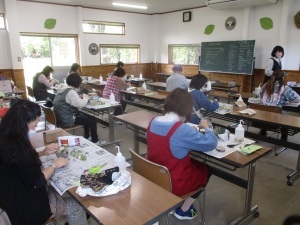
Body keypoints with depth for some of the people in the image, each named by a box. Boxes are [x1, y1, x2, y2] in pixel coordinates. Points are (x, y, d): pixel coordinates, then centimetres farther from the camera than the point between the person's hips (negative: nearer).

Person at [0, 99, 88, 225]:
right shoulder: (16, 147, -32)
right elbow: (37, 181, -24)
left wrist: (42, 153, 6)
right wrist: (54, 165, -9)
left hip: (14, 195, 9)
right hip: (24, 203, -9)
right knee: (76, 206, -3)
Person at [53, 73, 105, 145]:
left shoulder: (62, 88, 8)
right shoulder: (71, 92, -22)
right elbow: (80, 104, -27)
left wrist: (81, 98, 6)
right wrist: (86, 98, -8)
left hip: (61, 117, 10)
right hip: (67, 120, -10)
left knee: (86, 116, 25)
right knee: (92, 119, 2)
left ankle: (87, 137, 35)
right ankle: (95, 141, 13)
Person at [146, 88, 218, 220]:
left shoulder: (153, 121, -6)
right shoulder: (182, 130, -28)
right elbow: (211, 143, -18)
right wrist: (206, 127, 1)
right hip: (173, 183, -7)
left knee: (193, 162, 26)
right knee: (206, 169, 19)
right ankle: (183, 210, 24)